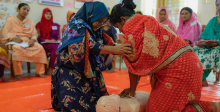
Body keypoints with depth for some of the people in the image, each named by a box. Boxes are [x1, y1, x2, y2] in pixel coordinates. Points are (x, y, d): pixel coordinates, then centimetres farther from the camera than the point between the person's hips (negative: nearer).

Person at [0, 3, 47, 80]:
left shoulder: (30, 21, 18)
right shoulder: (11, 19, 9)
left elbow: (34, 34, 10)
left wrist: (33, 40, -14)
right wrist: (14, 38, -22)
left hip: (28, 41, 3)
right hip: (15, 42, -3)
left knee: (40, 48, -25)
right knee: (17, 49, -39)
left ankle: (39, 72, -18)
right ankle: (17, 74, -29)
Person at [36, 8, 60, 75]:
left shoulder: (56, 25, 20)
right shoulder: (39, 24, 11)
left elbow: (58, 36, 18)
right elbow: (38, 37, 2)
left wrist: (58, 41, -6)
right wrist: (48, 41, -13)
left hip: (54, 43, 3)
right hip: (44, 44, -3)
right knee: (55, 48, -36)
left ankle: (50, 68, -24)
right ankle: (50, 69, -24)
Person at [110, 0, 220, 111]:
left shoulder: (131, 27, -9)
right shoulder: (146, 21, 20)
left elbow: (134, 65, -6)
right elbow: (142, 62, 19)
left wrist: (132, 92, 7)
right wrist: (132, 88, 21)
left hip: (178, 67, -10)